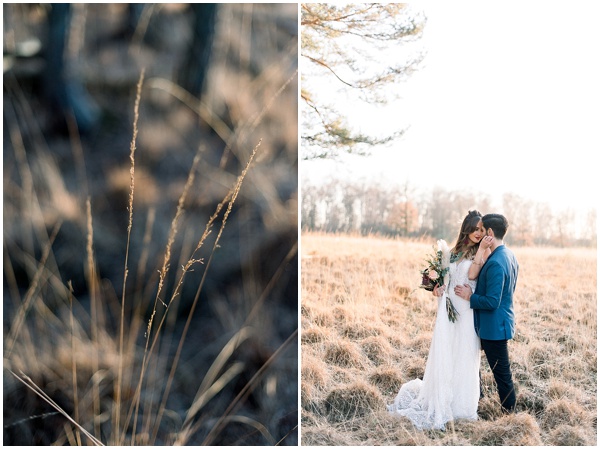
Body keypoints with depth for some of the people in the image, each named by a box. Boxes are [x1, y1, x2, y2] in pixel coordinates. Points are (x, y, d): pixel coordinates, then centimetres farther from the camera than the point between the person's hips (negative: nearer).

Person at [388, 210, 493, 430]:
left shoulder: (483, 252, -2)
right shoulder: (454, 252, 14)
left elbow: (472, 275, -18)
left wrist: (482, 249, -21)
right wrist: (437, 287, -4)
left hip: (467, 311, -4)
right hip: (449, 308, 5)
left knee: (463, 356, 1)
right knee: (444, 354, 7)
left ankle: (461, 402, 14)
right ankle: (442, 401, 19)